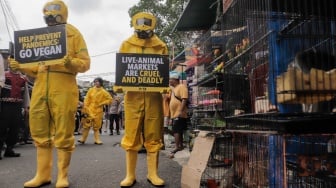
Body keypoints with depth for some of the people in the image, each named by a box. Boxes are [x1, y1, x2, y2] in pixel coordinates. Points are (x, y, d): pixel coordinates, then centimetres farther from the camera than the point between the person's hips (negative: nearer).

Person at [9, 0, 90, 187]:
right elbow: (36, 66, 22)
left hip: (63, 88, -6)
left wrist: (70, 62, -21)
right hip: (40, 88, 6)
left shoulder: (73, 34, 7)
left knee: (63, 134, -3)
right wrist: (21, 66, 4)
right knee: (40, 132, 7)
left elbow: (85, 63, -2)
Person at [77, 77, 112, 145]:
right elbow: (86, 100, 3)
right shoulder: (91, 90, 4)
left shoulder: (103, 92, 1)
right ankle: (83, 139, 8)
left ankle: (97, 140, 10)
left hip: (98, 111, 0)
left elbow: (110, 99, 2)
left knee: (96, 126, 5)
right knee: (86, 125, 0)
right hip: (90, 110, 1)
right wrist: (85, 108, -4)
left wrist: (102, 103, -5)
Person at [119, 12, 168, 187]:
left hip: (154, 95, 0)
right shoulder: (127, 45, 11)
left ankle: (152, 174, 16)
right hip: (133, 95, 0)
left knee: (153, 136, 4)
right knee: (131, 135, 2)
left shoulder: (160, 46, 10)